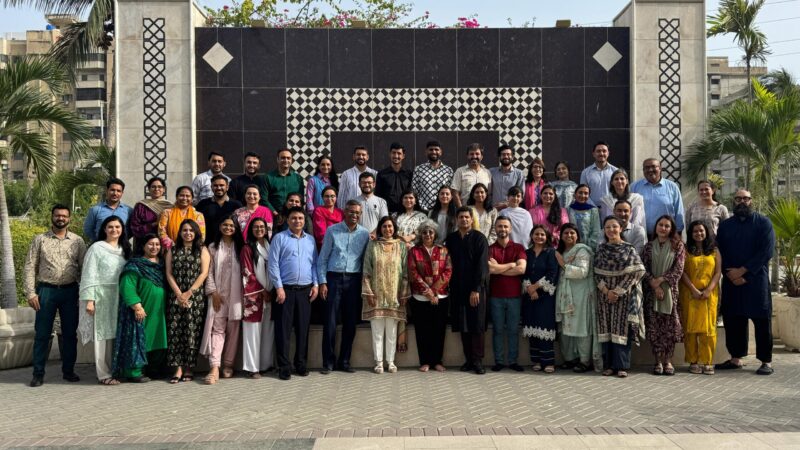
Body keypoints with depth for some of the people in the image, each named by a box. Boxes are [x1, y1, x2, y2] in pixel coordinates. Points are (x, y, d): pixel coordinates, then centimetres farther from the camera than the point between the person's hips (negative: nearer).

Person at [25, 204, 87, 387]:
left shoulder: (77, 241, 5)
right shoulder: (40, 240, 3)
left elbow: (84, 268, 5)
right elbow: (30, 267, 1)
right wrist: (31, 293, -7)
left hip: (70, 291, 1)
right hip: (46, 290, -1)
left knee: (70, 333, 7)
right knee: (42, 334, 2)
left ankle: (68, 370, 19)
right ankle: (38, 373, 9)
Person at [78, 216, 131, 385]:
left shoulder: (124, 250, 13)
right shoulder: (96, 248, -4)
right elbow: (89, 275, -8)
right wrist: (89, 299, -15)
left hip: (119, 298, 5)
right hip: (102, 297, -5)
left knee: (117, 334, 7)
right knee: (102, 335, -1)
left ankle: (116, 370, 16)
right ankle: (104, 374, 3)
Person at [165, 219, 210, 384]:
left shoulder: (202, 250, 7)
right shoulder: (172, 250, 13)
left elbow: (204, 273, -2)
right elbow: (169, 273, 5)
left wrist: (189, 293, -10)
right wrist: (179, 293, -8)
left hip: (195, 297, -2)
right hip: (176, 297, 2)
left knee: (192, 332, -4)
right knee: (175, 332, -5)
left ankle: (188, 368, 2)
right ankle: (178, 369, -4)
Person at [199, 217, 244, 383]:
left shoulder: (240, 247, 8)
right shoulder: (213, 247, 9)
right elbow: (209, 272, 3)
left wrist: (245, 293, -4)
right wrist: (213, 292, -8)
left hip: (236, 295, 1)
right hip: (218, 295, -1)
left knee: (233, 329, 3)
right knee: (217, 329, -7)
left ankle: (228, 365, 12)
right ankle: (215, 368, -15)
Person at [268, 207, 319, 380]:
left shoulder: (310, 239, 13)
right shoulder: (279, 238, 0)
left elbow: (315, 263, 15)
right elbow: (273, 264, -4)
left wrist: (315, 284, 3)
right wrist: (279, 287, -10)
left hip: (305, 290, 4)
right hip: (285, 289, -3)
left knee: (303, 328, 7)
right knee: (283, 329, -2)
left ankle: (301, 364, 16)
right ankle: (284, 366, 4)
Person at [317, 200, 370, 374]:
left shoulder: (365, 234, 7)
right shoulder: (332, 230, 2)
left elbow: (366, 260, 9)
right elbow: (323, 258, 3)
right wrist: (322, 282, -4)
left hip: (353, 280, 2)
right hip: (334, 278, -2)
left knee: (350, 322, 6)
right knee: (330, 322, -2)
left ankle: (344, 361, 17)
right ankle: (328, 362, 7)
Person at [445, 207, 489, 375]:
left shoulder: (479, 238, -2)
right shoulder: (450, 239, 9)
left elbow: (482, 266, -8)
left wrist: (476, 289, -14)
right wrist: (450, 286, -1)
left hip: (476, 288, -3)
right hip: (457, 289, 3)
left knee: (476, 326, -2)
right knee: (463, 326, 5)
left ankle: (478, 361, 2)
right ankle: (469, 359, 12)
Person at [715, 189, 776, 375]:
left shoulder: (763, 223, 1)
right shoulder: (724, 225, 12)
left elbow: (766, 251, -9)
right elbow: (720, 253, 6)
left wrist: (742, 271, -14)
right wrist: (732, 275, -9)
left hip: (756, 280, -3)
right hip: (731, 281, 4)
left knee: (762, 320, -3)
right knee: (733, 319, 5)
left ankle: (766, 361, 2)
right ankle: (736, 358, 15)